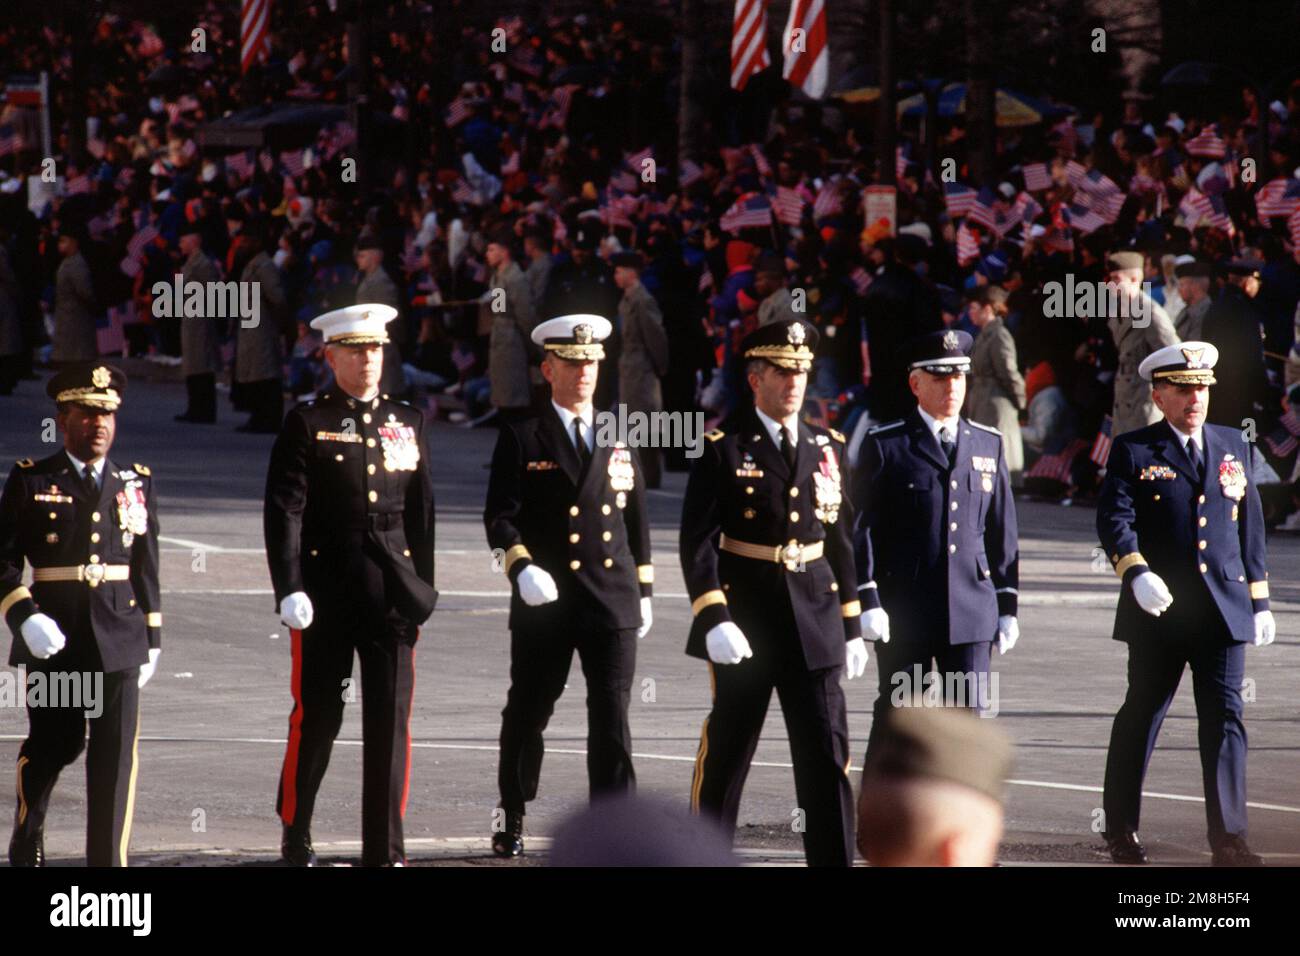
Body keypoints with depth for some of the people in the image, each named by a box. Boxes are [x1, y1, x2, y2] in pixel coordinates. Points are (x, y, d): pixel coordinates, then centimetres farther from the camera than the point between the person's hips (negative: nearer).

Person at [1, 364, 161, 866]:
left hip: (118, 637, 2)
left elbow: (146, 566, 13)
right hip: (52, 637, -2)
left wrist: (152, 638, 13)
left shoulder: (136, 483, 10)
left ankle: (109, 861, 0)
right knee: (54, 744, 7)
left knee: (116, 753, -4)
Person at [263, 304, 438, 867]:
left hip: (392, 592, 3)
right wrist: (289, 588, -15)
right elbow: (284, 510, -6)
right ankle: (295, 836, 20)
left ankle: (385, 850, 4)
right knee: (317, 717, 3)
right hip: (325, 596, -3)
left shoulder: (408, 423, 12)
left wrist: (422, 588, 10)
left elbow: (422, 513, 14)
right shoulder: (306, 425, 0)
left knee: (390, 719, 0)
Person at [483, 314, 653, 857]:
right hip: (545, 602, -2)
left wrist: (644, 589, 15)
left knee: (612, 717, -6)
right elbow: (499, 517, -6)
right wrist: (521, 566, -22)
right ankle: (511, 817, 27)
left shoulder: (620, 436, 12)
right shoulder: (523, 437, 0)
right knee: (528, 712, 10)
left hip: (612, 601, 2)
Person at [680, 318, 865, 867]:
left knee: (827, 752, -2)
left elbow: (840, 540, 14)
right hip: (744, 625, -3)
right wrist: (713, 619, -20)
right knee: (725, 754, 6)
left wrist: (850, 626, 13)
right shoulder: (723, 450, -4)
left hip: (813, 622, 3)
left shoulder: (827, 449, 9)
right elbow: (697, 542, -10)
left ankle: (835, 862, -1)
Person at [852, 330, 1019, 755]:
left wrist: (1008, 605, 11)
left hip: (972, 609, 3)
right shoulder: (885, 446, 0)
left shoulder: (988, 445, 12)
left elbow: (1002, 530, 14)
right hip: (905, 612, -3)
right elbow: (862, 529, -2)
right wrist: (868, 601, -10)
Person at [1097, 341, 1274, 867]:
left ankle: (1229, 838, -6)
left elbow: (1250, 526, 16)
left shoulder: (1233, 445, 12)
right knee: (1141, 716, 9)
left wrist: (1259, 600, 14)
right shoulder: (1133, 452, 0)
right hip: (1158, 608, -2)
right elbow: (1114, 520, -12)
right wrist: (1136, 573, -28)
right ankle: (1119, 828, 22)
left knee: (1225, 719, -5)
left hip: (1223, 608, 2)